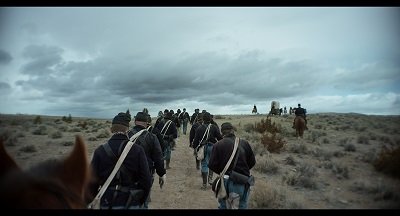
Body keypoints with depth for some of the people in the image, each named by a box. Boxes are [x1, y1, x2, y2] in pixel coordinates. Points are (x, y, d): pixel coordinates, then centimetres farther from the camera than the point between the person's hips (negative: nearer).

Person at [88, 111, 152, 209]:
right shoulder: (137, 150, -11)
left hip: (107, 203, 1)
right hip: (131, 204, -1)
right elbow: (146, 181, -11)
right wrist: (140, 202, 6)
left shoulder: (100, 151, -8)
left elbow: (92, 181, -3)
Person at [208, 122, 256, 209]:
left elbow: (212, 165, -10)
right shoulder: (244, 143, -3)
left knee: (223, 206, 21)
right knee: (241, 206, 17)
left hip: (226, 182, -1)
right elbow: (252, 161, 3)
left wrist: (222, 172, 8)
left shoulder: (218, 145, -9)